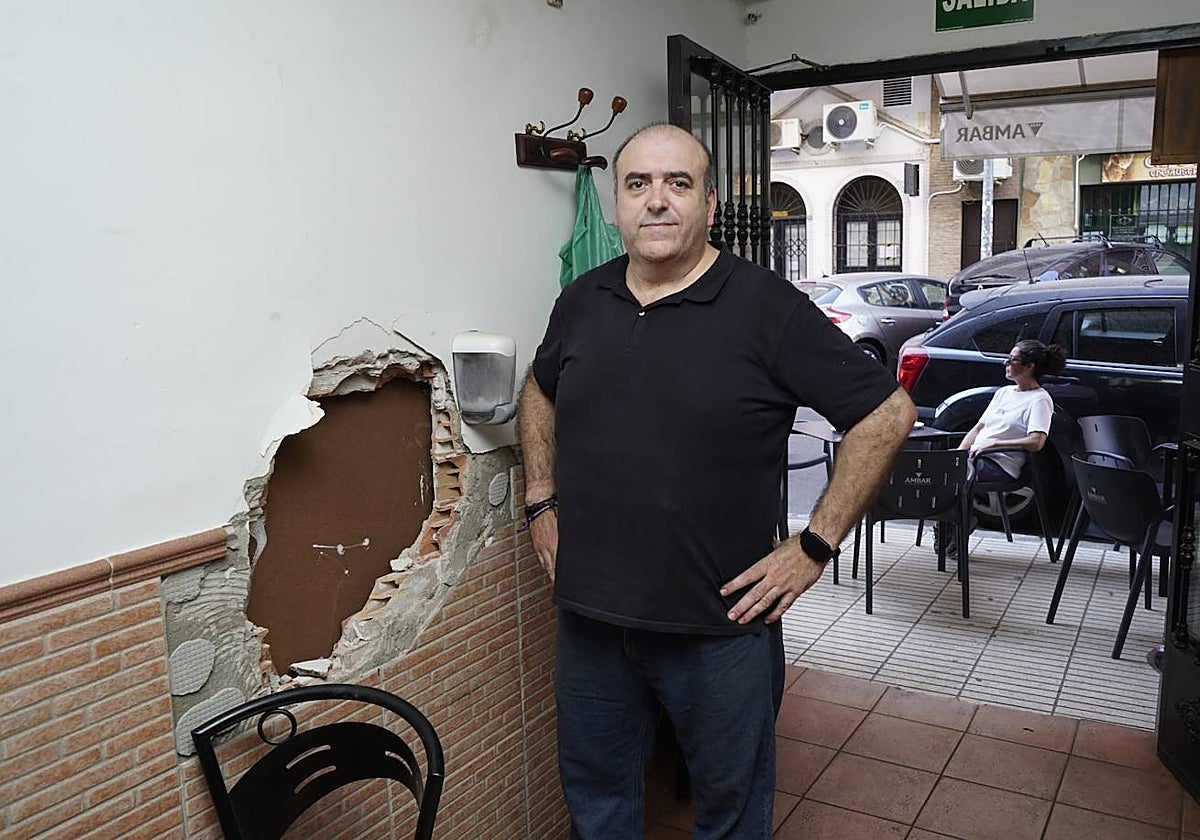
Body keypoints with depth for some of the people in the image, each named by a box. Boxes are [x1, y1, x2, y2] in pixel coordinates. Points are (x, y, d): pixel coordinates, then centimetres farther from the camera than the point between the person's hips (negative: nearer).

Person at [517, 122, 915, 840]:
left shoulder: (767, 307, -12)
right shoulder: (582, 302, 3)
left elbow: (888, 413, -11)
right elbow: (539, 393, 21)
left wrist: (815, 547, -12)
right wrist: (540, 504, 11)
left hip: (721, 625, -4)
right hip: (589, 616, 5)